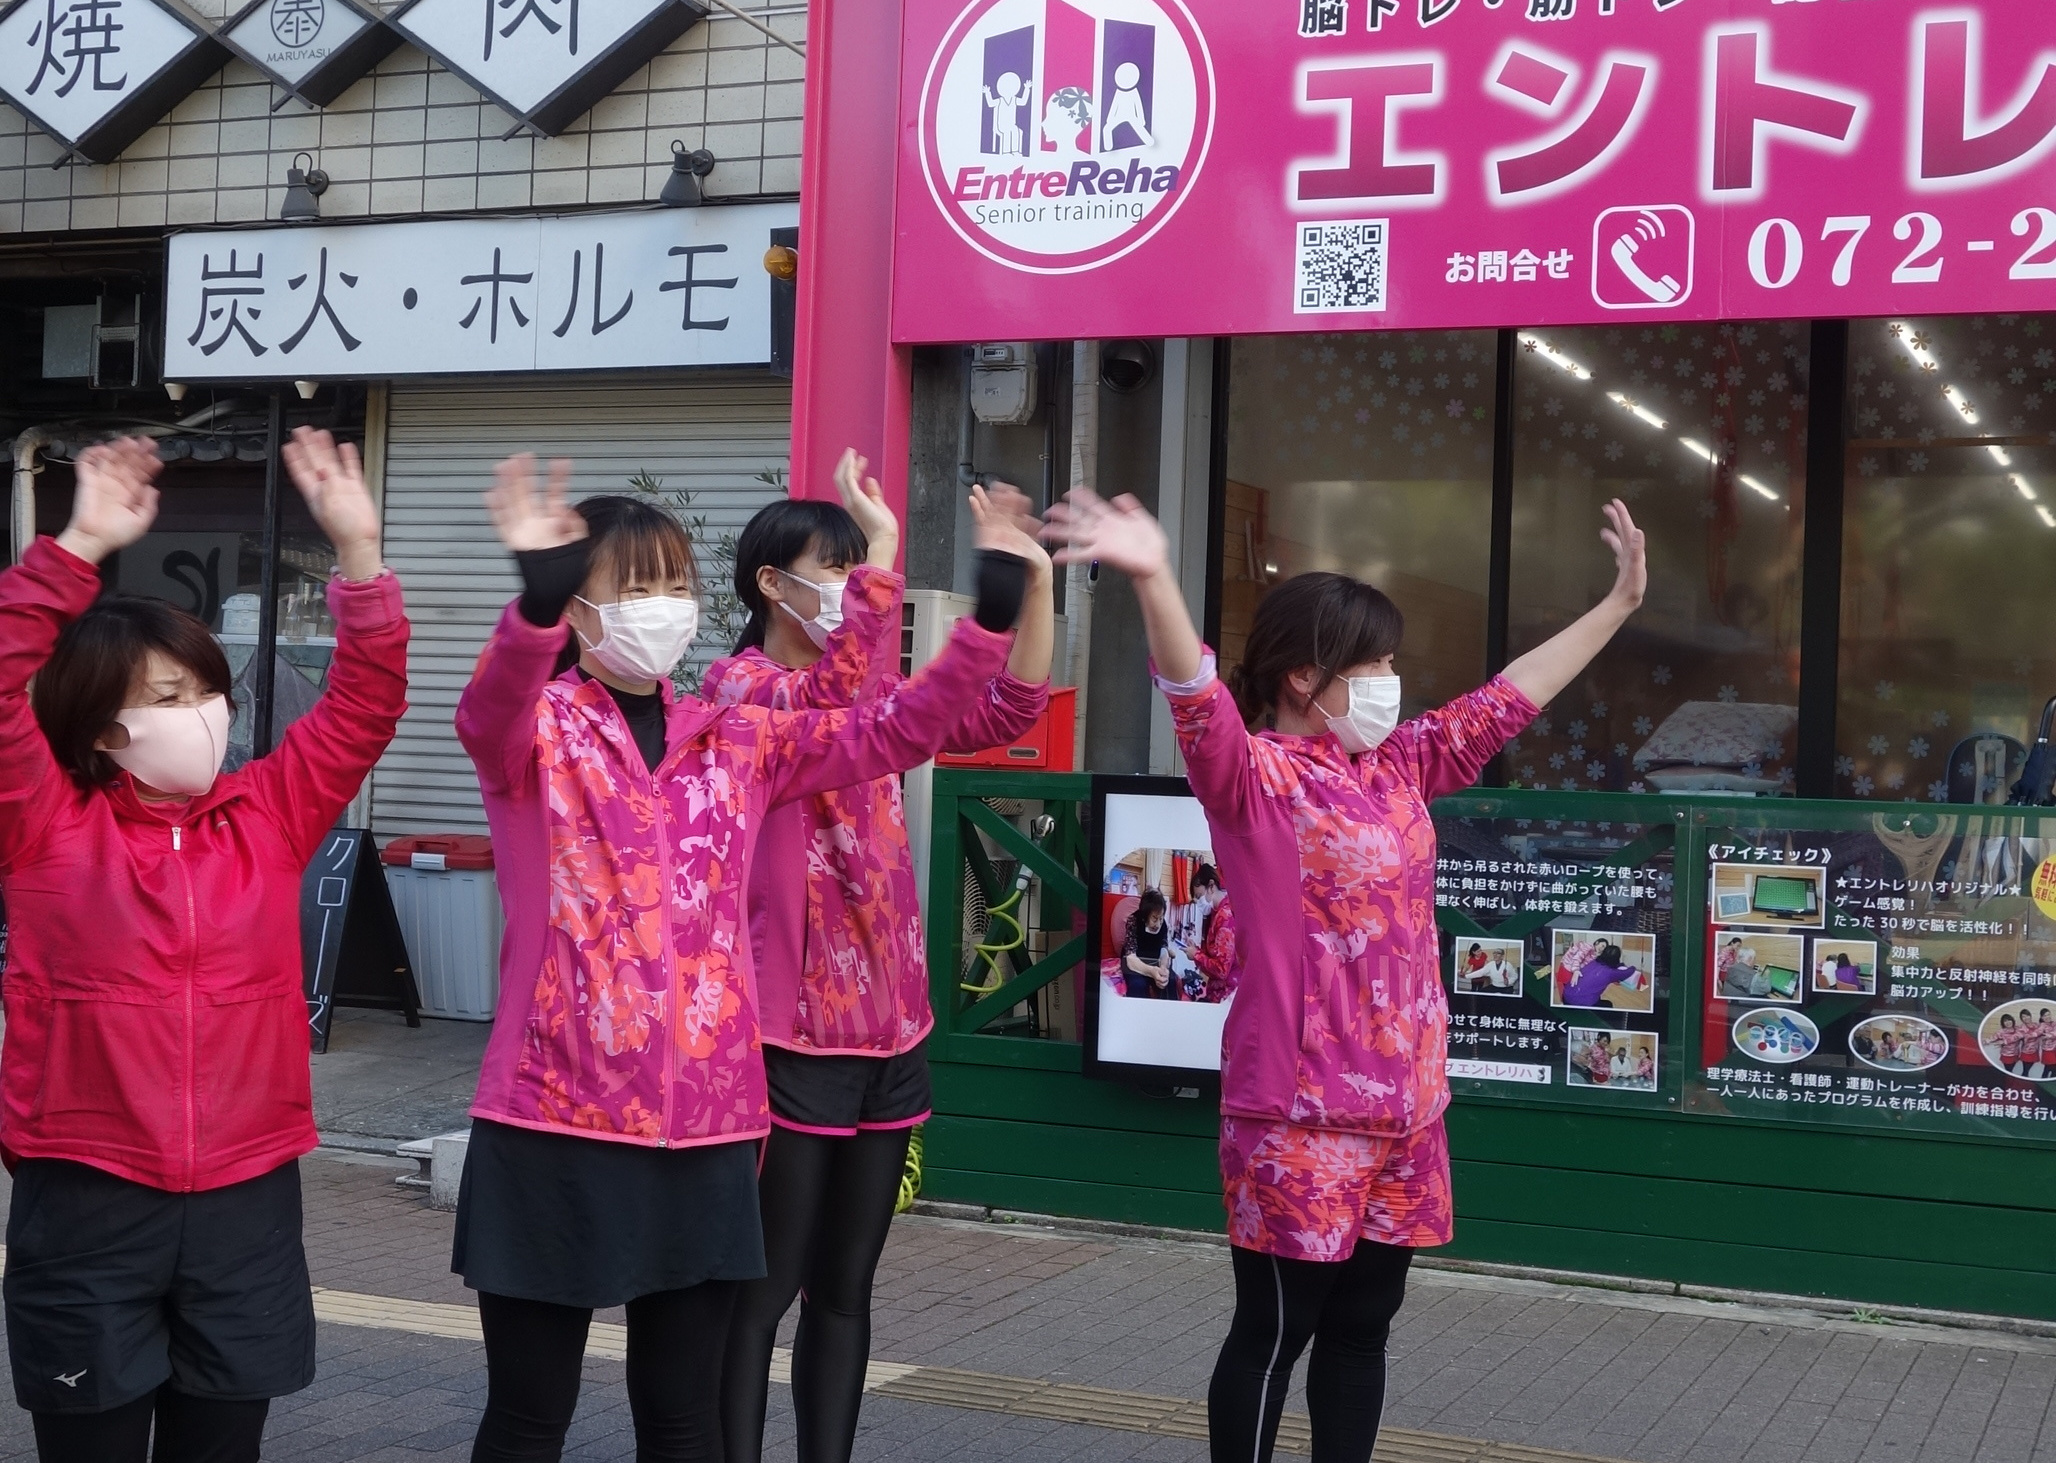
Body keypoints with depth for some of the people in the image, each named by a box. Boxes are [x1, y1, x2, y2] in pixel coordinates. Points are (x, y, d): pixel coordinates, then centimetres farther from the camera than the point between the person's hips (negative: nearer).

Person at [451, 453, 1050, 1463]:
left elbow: (897, 731, 7)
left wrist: (995, 606, -6)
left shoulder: (734, 741, 11)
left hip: (705, 1129, 4)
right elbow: (489, 711, -26)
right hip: (555, 1123, -4)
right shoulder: (536, 729, -3)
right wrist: (536, 593, -47)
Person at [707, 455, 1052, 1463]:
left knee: (845, 1286, 13)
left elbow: (1003, 714, 8)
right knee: (764, 1286, -1)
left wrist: (1036, 583, -2)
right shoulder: (739, 686, -9)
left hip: (889, 1026, 7)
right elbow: (829, 700, -30)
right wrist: (885, 544, -29)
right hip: (792, 1032, -7)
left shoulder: (871, 694, 14)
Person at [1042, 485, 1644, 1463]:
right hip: (1298, 1113, -7)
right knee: (1274, 1330, 1)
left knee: (1362, 1325, 14)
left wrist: (1618, 603, 26)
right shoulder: (1253, 776, -10)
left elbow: (1508, 698, 21)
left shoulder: (1399, 769, 12)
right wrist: (1154, 579, -47)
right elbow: (1199, 703, -28)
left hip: (1403, 1104, 7)